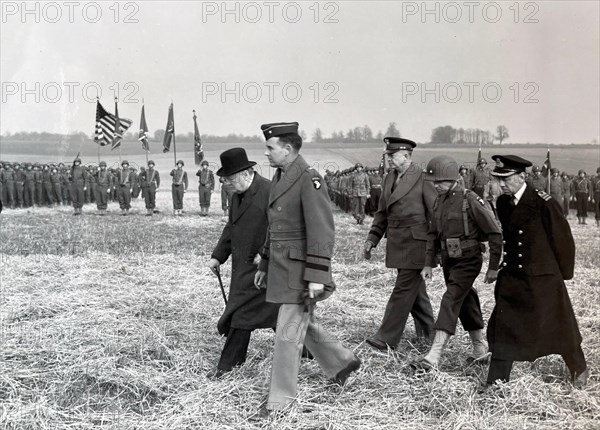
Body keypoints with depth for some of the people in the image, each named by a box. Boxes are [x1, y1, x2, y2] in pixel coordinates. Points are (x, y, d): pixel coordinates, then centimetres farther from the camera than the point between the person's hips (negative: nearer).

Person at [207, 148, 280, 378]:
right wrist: (218, 256, 14)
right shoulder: (237, 195, 12)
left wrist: (266, 254, -25)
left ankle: (228, 364, 9)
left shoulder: (269, 191, -17)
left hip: (260, 266, -8)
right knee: (274, 311, 13)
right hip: (243, 265, 8)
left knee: (241, 313, -4)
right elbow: (231, 228, 19)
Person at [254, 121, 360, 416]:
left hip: (300, 270, -9)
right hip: (281, 267, 9)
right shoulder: (279, 179, 11)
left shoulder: (309, 179, -17)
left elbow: (322, 231, -21)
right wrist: (264, 265, 20)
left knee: (288, 332, -3)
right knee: (304, 325, 20)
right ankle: (342, 362, 39)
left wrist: (317, 277, -24)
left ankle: (281, 397, 10)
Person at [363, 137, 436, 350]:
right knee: (415, 288, 17)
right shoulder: (389, 178, 12)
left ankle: (387, 337, -4)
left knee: (404, 288, -6)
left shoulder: (422, 178, -10)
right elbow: (382, 212, 17)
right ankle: (427, 332, 31)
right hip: (397, 243, 8)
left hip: (416, 242, -8)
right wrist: (372, 238, 9)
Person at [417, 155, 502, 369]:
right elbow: (433, 234, 15)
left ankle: (434, 354, -18)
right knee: (465, 303, 16)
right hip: (449, 259, 8)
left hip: (468, 260, -7)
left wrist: (493, 267, -11)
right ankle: (480, 347, 32)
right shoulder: (439, 201, 5)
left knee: (451, 300, -15)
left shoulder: (471, 201, -16)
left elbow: (495, 234, -12)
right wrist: (428, 263, 10)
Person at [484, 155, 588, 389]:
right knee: (502, 326, 1)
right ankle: (497, 382, 9)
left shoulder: (543, 203, -17)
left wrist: (564, 272, 0)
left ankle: (579, 369, 35)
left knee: (558, 327, 10)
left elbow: (562, 238, -8)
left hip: (542, 278, -5)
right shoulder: (502, 203, 1)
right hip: (511, 276, 5)